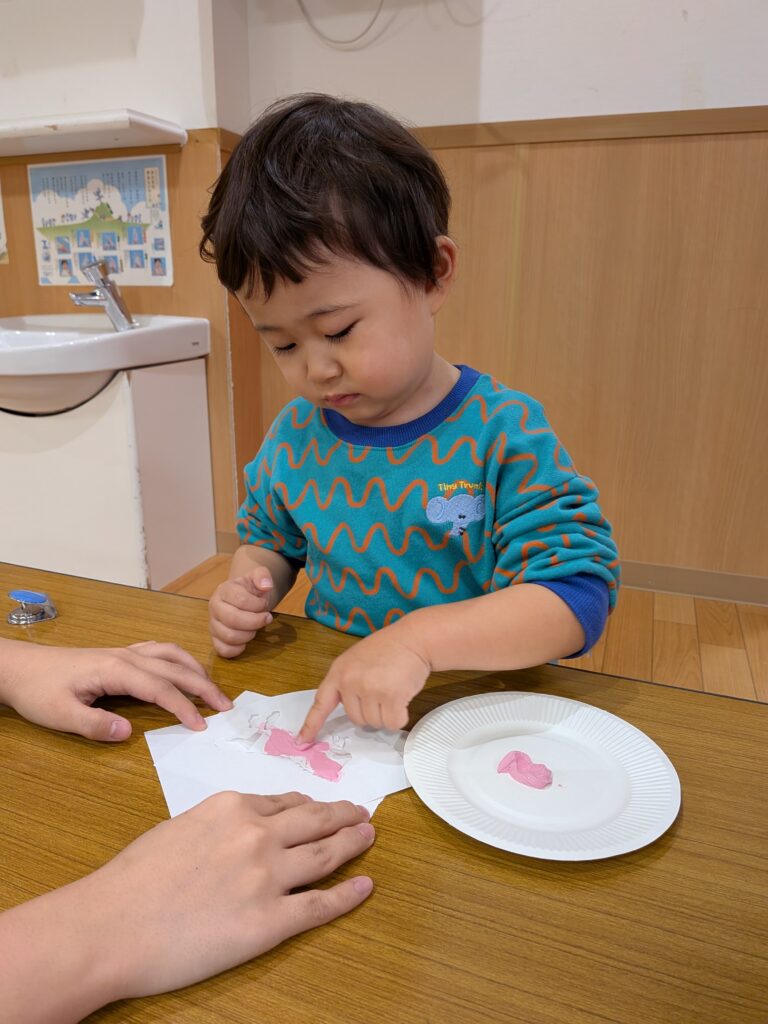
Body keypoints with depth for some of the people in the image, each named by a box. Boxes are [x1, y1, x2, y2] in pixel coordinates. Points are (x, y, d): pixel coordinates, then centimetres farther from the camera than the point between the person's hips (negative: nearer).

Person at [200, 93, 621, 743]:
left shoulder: (503, 434, -13)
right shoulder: (296, 435, 2)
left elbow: (578, 594, -18)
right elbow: (267, 538, 19)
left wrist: (418, 638, -29)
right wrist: (249, 587, -4)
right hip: (324, 707, 4)